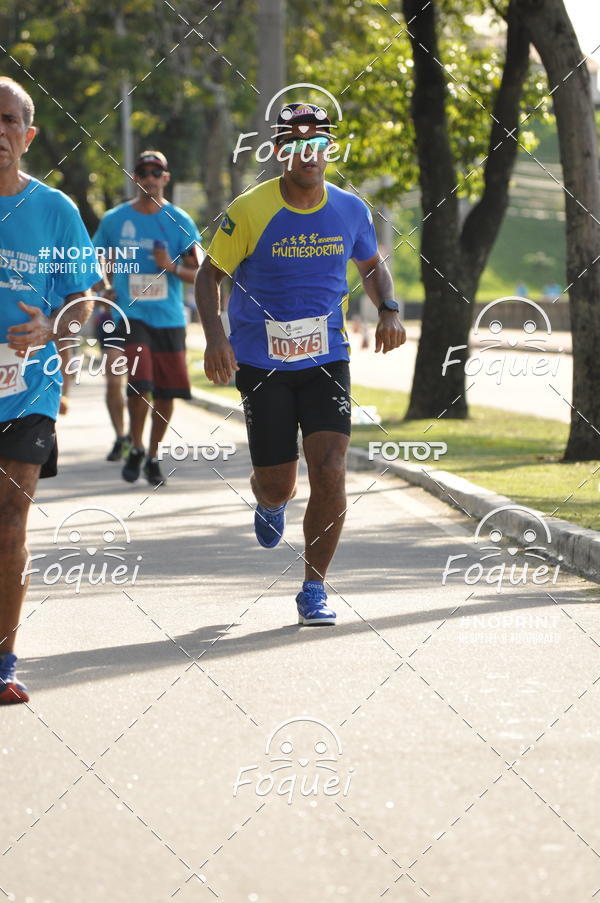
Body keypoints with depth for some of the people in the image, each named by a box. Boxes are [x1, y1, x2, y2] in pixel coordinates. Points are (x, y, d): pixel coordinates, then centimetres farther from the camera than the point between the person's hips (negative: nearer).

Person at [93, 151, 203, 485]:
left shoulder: (179, 221, 3)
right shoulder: (115, 219, 5)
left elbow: (197, 273, 3)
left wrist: (173, 267, -16)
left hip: (170, 317, 1)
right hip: (132, 315, -1)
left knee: (166, 392, 3)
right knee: (139, 383, -17)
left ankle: (154, 457, 20)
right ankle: (136, 449, 3)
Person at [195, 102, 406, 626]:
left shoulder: (349, 210, 0)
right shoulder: (250, 210, -10)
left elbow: (372, 265, 18)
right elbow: (210, 273, -1)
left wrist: (389, 311, -1)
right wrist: (215, 337, -16)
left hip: (326, 360, 2)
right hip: (261, 362, -2)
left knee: (330, 473, -13)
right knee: (277, 484, 3)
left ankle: (314, 588, 2)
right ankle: (271, 504, 44)